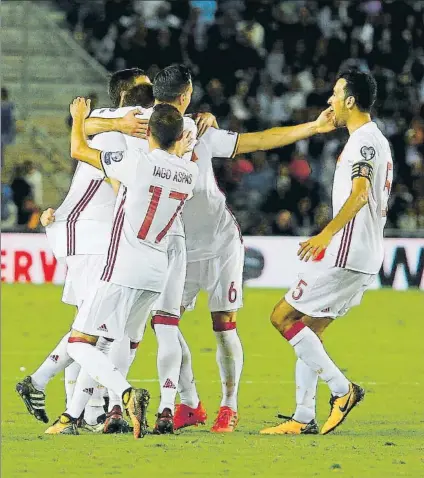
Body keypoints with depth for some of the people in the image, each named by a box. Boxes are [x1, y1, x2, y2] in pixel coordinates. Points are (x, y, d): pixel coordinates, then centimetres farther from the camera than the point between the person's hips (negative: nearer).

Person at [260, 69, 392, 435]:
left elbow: (360, 194, -28)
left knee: (283, 317, -7)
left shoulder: (364, 140, -13)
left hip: (347, 254, -10)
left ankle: (342, 389, -9)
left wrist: (327, 234, -39)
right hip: (365, 257, 10)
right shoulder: (375, 140, 20)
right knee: (309, 330, 12)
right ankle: (304, 418, 9)